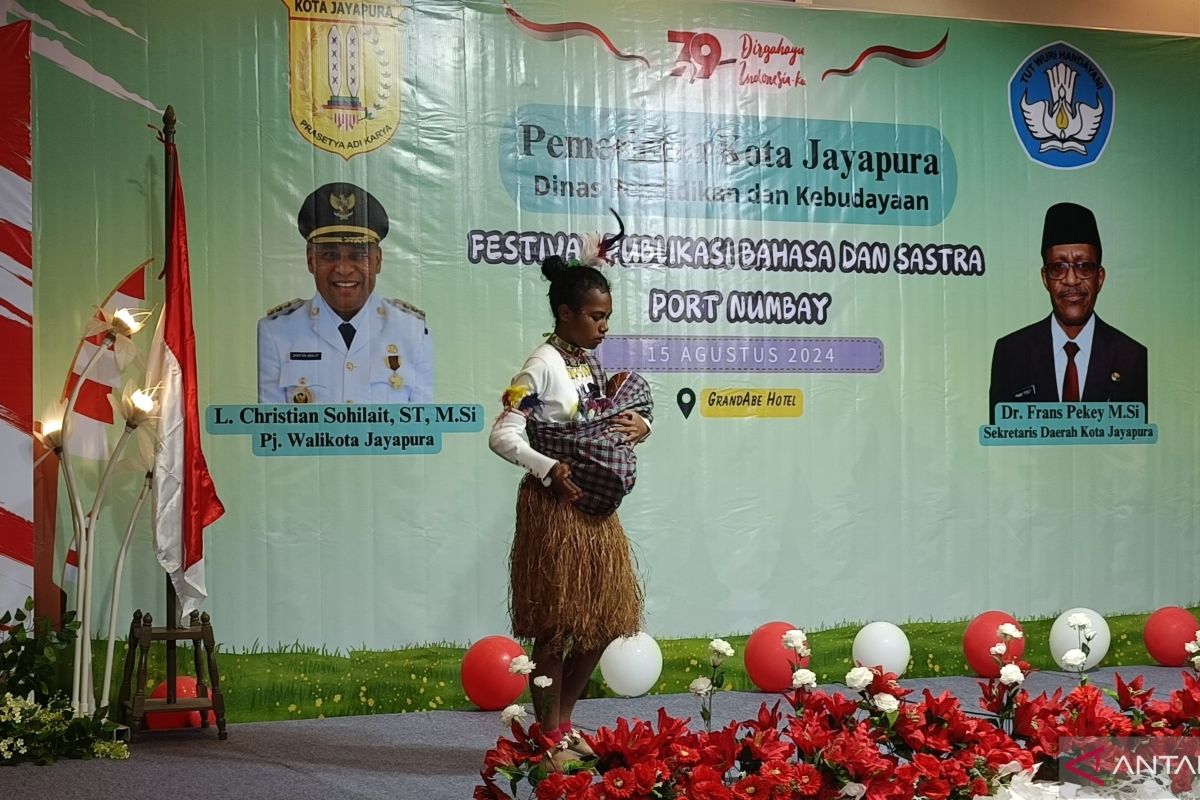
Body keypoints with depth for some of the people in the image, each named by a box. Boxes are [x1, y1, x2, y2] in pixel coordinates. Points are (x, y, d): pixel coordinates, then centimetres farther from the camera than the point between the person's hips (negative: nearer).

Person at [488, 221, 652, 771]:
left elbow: (615, 421, 20)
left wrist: (639, 425, -2)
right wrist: (548, 469, -28)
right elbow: (502, 435, -19)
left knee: (604, 622, 13)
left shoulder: (592, 362, 10)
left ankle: (563, 722, 28)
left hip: (595, 508, 8)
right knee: (557, 627, 0)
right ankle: (550, 740, 12)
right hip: (555, 506, -8)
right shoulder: (544, 366, -14)